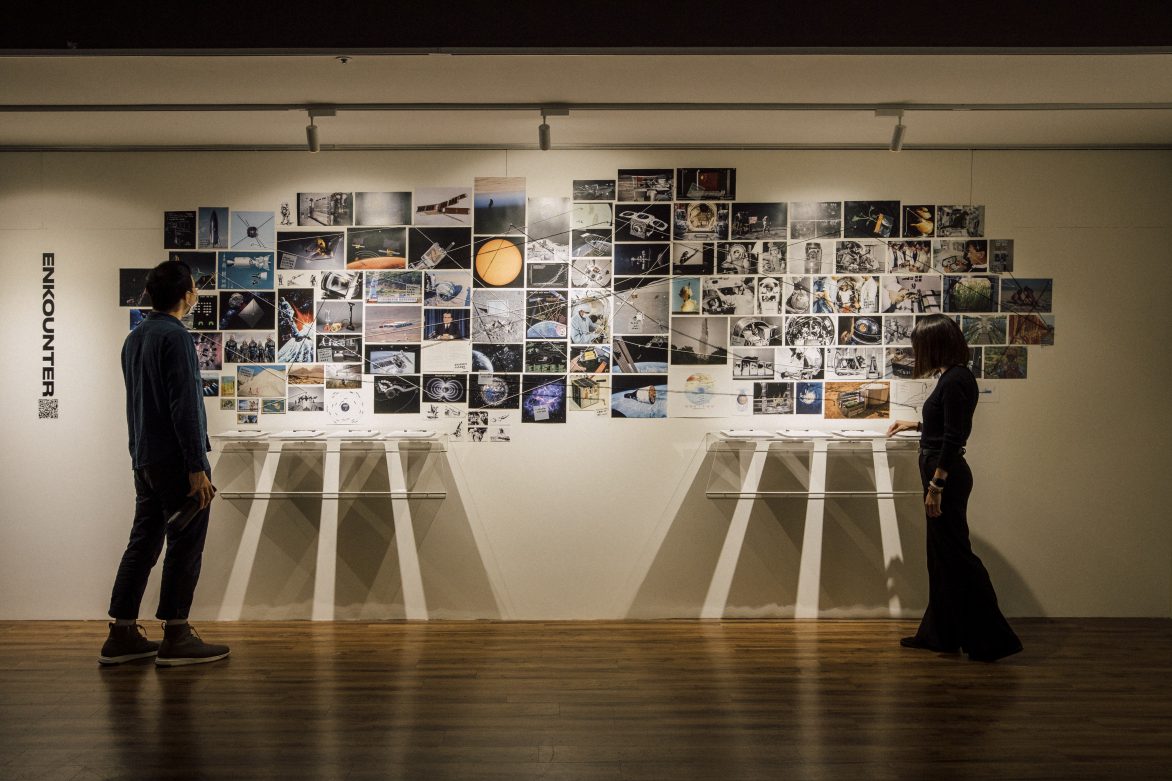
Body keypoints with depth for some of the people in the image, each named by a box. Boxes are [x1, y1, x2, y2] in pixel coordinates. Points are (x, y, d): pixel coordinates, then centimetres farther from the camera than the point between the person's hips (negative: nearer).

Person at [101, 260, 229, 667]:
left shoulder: (134, 339, 16)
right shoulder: (175, 336, -14)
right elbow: (185, 407, -20)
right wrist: (197, 468, -19)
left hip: (144, 460, 9)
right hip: (175, 460, -9)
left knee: (143, 543, 12)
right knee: (185, 546, -2)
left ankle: (122, 635, 15)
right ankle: (176, 638, 3)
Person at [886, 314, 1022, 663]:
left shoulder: (955, 381, -17)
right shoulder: (954, 377, 12)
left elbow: (953, 438, -21)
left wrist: (935, 485, -21)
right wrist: (915, 425, 35)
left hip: (946, 476, -10)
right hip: (944, 474, 10)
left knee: (955, 555, -4)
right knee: (942, 555, 15)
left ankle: (992, 639, 3)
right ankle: (939, 634, 24)